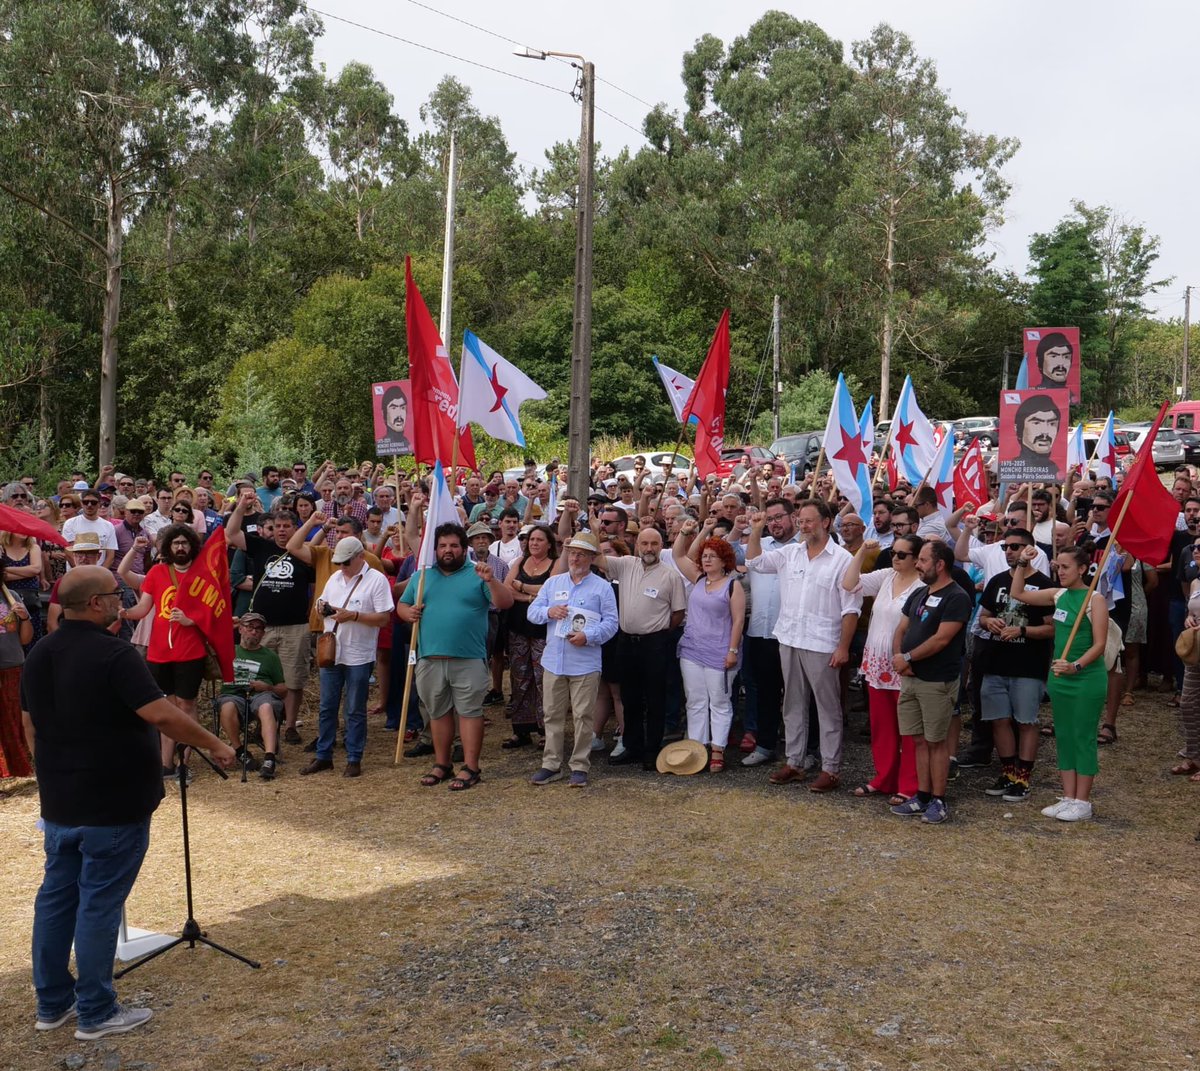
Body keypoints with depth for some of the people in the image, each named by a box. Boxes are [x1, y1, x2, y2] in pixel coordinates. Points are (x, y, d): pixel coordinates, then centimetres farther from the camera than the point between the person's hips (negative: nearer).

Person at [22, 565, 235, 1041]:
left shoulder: (38, 655, 5)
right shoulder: (113, 655, -21)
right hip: (113, 805, -8)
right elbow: (162, 715, -26)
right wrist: (215, 744, -14)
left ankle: (52, 1003, 26)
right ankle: (95, 1013, 11)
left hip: (59, 802, 8)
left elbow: (31, 725, 14)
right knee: (99, 904, 1)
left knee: (55, 896, 15)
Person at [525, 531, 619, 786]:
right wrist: (548, 612, -12)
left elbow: (611, 622, -4)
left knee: (583, 716, 1)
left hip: (585, 664, -3)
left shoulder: (602, 587, 1)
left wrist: (588, 637, -19)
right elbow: (532, 611, 10)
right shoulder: (552, 582, 13)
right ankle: (551, 764, 17)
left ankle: (580, 767, 10)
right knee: (553, 715, 9)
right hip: (553, 661, 3)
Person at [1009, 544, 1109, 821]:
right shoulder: (1058, 595, 7)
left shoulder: (1095, 599, -12)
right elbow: (1017, 594, 14)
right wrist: (1023, 564, 4)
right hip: (1059, 676, 7)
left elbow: (1099, 644, -16)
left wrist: (1076, 666, -29)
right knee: (1064, 737, 11)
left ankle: (1082, 802, 9)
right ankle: (1068, 798, 19)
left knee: (1083, 737, 0)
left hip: (1088, 678, -7)